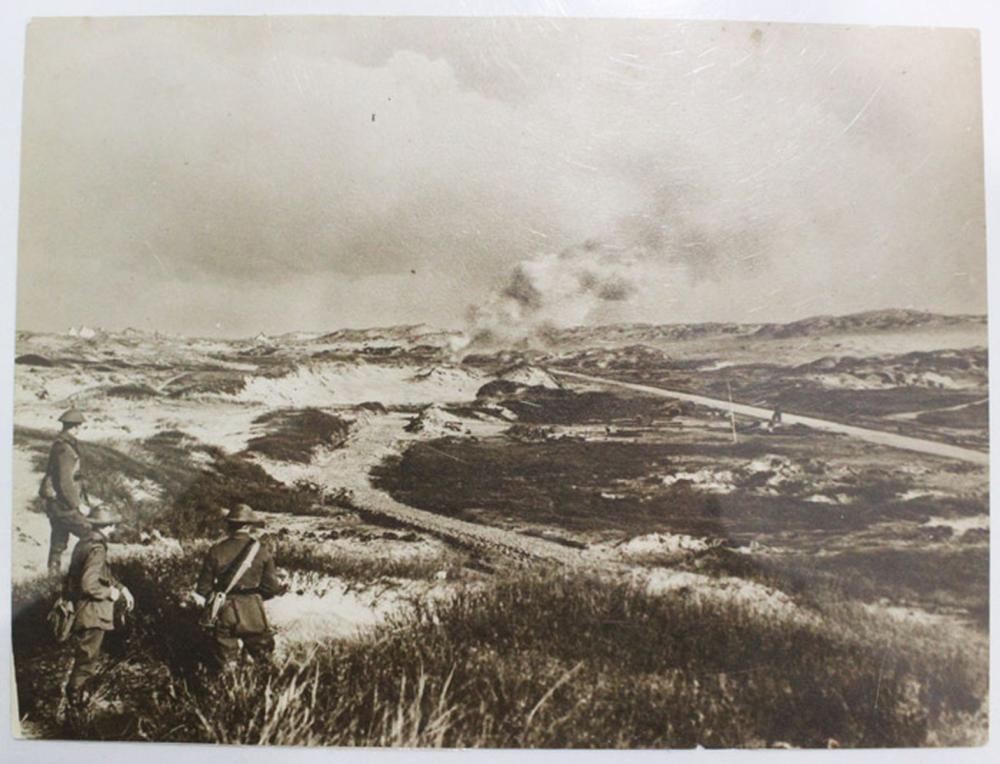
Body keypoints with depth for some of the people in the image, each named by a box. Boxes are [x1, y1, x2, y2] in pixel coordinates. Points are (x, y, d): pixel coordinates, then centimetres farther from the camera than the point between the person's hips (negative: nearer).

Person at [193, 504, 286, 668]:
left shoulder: (217, 551, -6)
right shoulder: (262, 550, -9)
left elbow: (205, 584, 1)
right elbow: (271, 586, -5)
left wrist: (201, 597, 21)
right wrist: (281, 588, 17)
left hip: (225, 612, 1)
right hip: (253, 612, -1)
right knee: (262, 658, 15)